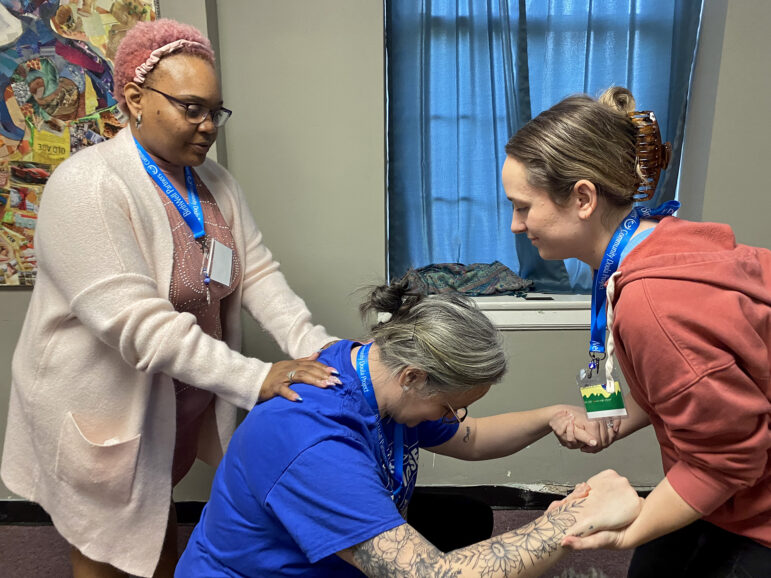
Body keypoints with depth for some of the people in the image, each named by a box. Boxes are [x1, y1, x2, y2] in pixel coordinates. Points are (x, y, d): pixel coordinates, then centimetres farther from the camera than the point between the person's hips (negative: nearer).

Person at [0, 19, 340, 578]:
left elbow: (258, 273, -6)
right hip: (105, 406, -6)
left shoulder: (215, 182, 2)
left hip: (184, 401, 6)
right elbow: (136, 322, -31)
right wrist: (253, 379, -34)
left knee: (160, 517, 27)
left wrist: (315, 348, -20)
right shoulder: (87, 186, -22)